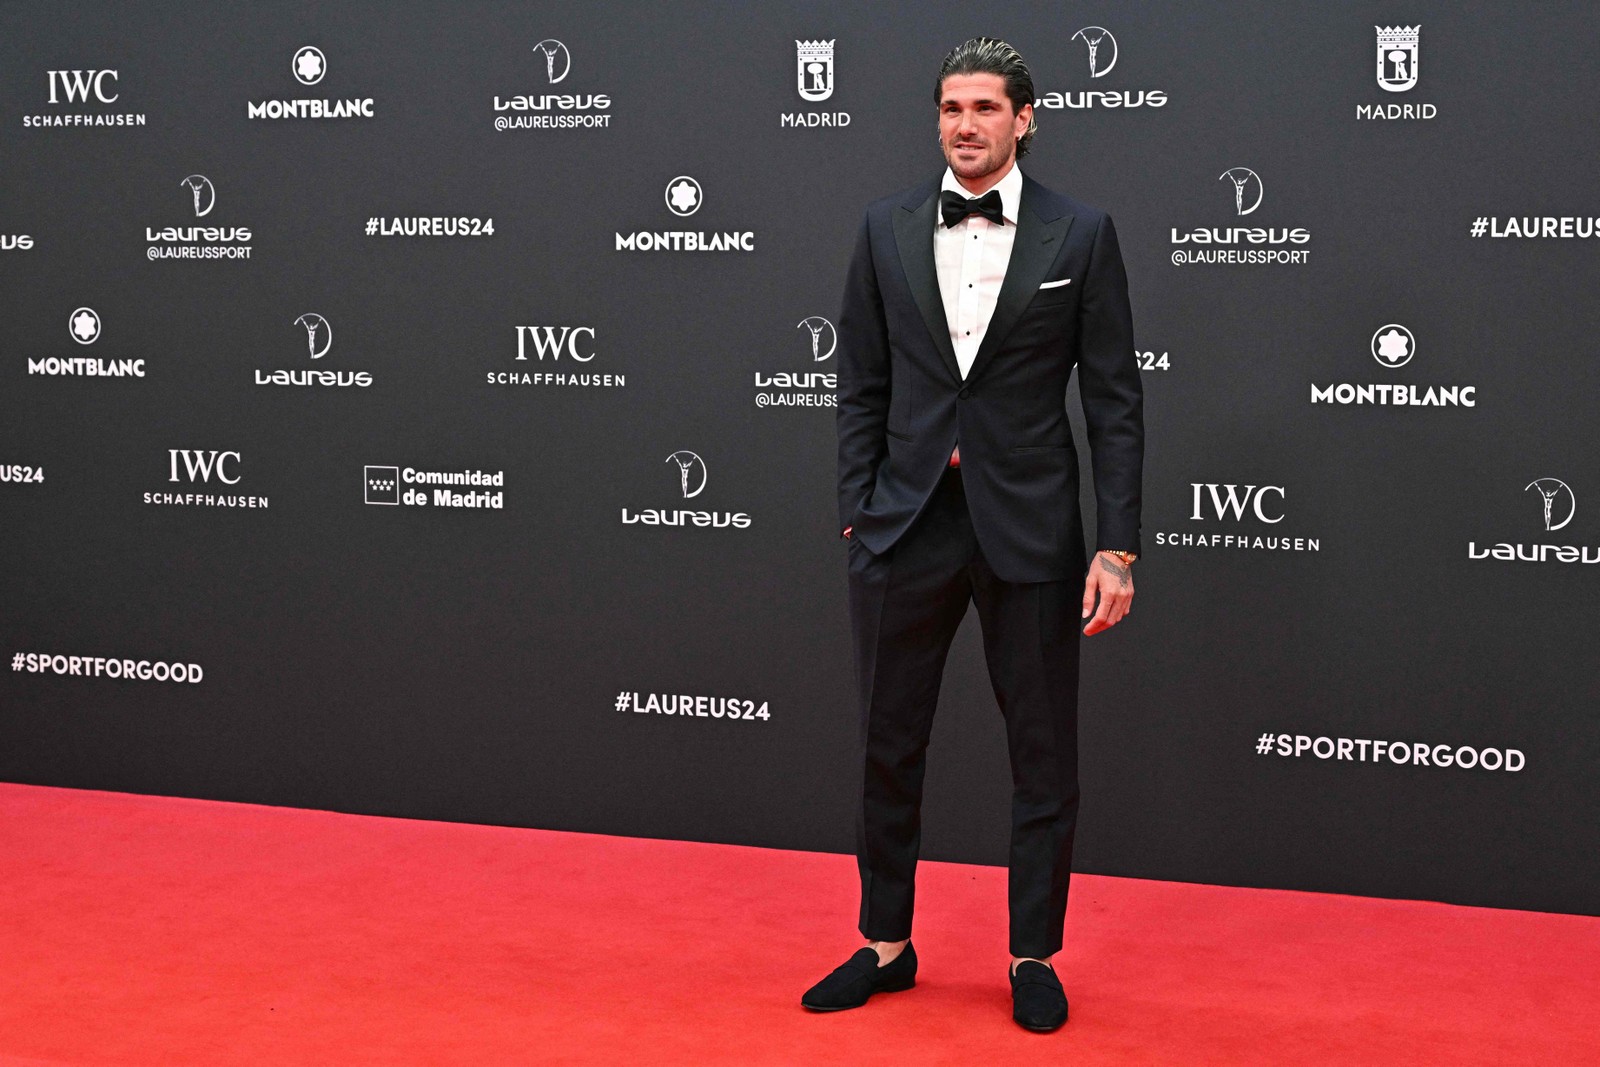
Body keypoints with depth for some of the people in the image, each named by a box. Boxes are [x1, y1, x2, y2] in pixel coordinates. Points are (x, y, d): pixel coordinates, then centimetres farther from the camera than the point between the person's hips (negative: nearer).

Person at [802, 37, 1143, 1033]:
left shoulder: (1080, 233, -2)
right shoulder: (887, 228, 4)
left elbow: (1115, 399, -3)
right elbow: (863, 387, 7)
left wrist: (1118, 546, -8)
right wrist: (859, 513, 0)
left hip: (1029, 523, -2)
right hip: (909, 521, 2)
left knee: (1044, 754, 7)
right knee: (890, 745, 11)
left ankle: (1035, 956, 22)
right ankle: (886, 943, 27)